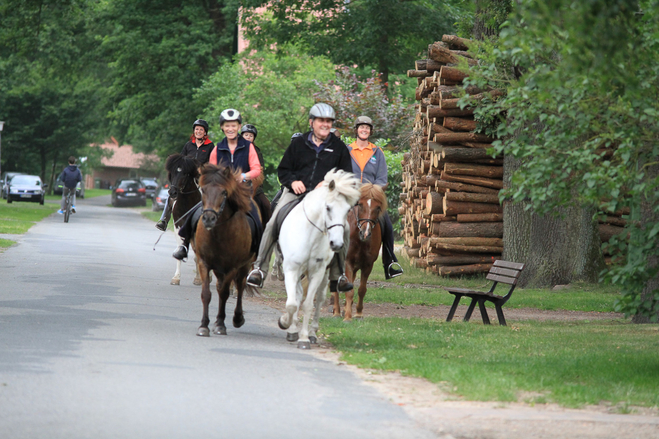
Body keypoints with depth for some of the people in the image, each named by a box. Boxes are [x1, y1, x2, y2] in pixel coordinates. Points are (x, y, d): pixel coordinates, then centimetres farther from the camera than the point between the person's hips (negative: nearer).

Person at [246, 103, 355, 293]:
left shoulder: (339, 147, 9)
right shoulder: (298, 143, 10)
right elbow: (283, 170, 13)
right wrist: (293, 181, -8)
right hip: (296, 192, 0)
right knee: (272, 225, -21)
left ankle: (337, 275, -7)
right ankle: (259, 269, -12)